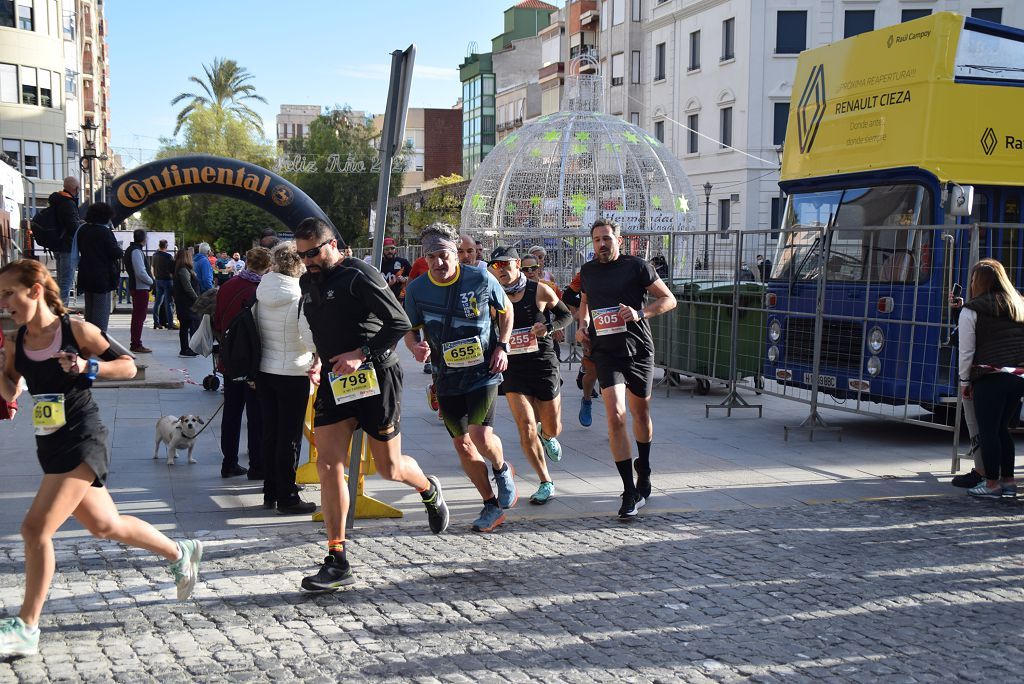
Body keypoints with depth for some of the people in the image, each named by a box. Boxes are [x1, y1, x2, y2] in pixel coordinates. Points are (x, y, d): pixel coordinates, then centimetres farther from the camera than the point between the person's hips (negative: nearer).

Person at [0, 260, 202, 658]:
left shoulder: (75, 331, -10)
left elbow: (128, 367, -4)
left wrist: (88, 367, -20)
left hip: (83, 442, -7)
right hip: (50, 447, 7)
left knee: (36, 529, -15)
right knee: (105, 526, 19)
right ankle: (180, 554, 41)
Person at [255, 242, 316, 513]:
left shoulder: (262, 294, 1)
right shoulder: (300, 298, -18)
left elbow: (254, 331, 8)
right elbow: (311, 337, -21)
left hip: (264, 370, 6)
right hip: (293, 373, -6)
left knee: (270, 432, 15)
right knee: (290, 437, 2)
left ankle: (270, 492, 23)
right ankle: (287, 497, 7)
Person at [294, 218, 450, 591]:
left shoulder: (360, 276, -13)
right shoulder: (308, 283, 11)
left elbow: (399, 322, -17)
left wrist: (361, 354, -21)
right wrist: (319, 359, 9)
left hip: (375, 377, -6)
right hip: (333, 380, 6)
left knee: (388, 468, 5)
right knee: (328, 465, -6)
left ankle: (429, 490, 42)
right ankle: (337, 562, -2)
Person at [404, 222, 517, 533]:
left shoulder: (480, 279, -9)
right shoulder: (416, 289, -5)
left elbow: (506, 310, 8)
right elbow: (410, 329, 7)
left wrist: (502, 347, -4)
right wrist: (415, 347, -16)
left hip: (483, 371, -3)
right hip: (447, 377, 3)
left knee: (480, 435, -19)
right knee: (461, 444, 6)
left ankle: (502, 470, 17)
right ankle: (492, 505, 23)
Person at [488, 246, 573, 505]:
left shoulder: (539, 291, -4)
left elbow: (566, 314, 7)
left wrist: (549, 326, -12)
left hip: (543, 364, 0)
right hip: (512, 367, 1)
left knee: (553, 428, 8)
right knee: (526, 426, -11)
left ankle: (547, 436, 48)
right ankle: (546, 483, 2)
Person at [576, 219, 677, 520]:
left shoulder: (637, 266, -2)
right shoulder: (588, 271, 10)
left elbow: (669, 299, -2)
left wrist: (640, 313, -17)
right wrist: (583, 323, 11)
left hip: (639, 350, -1)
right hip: (605, 352, 1)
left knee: (641, 414, 14)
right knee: (615, 417, -15)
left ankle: (643, 471, 42)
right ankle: (631, 492, -14)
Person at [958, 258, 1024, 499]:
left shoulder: (971, 310, -4)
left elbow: (966, 351, -4)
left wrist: (964, 381, 4)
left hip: (990, 378, -6)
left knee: (988, 431, 2)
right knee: (1002, 428, 16)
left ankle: (992, 483, 4)